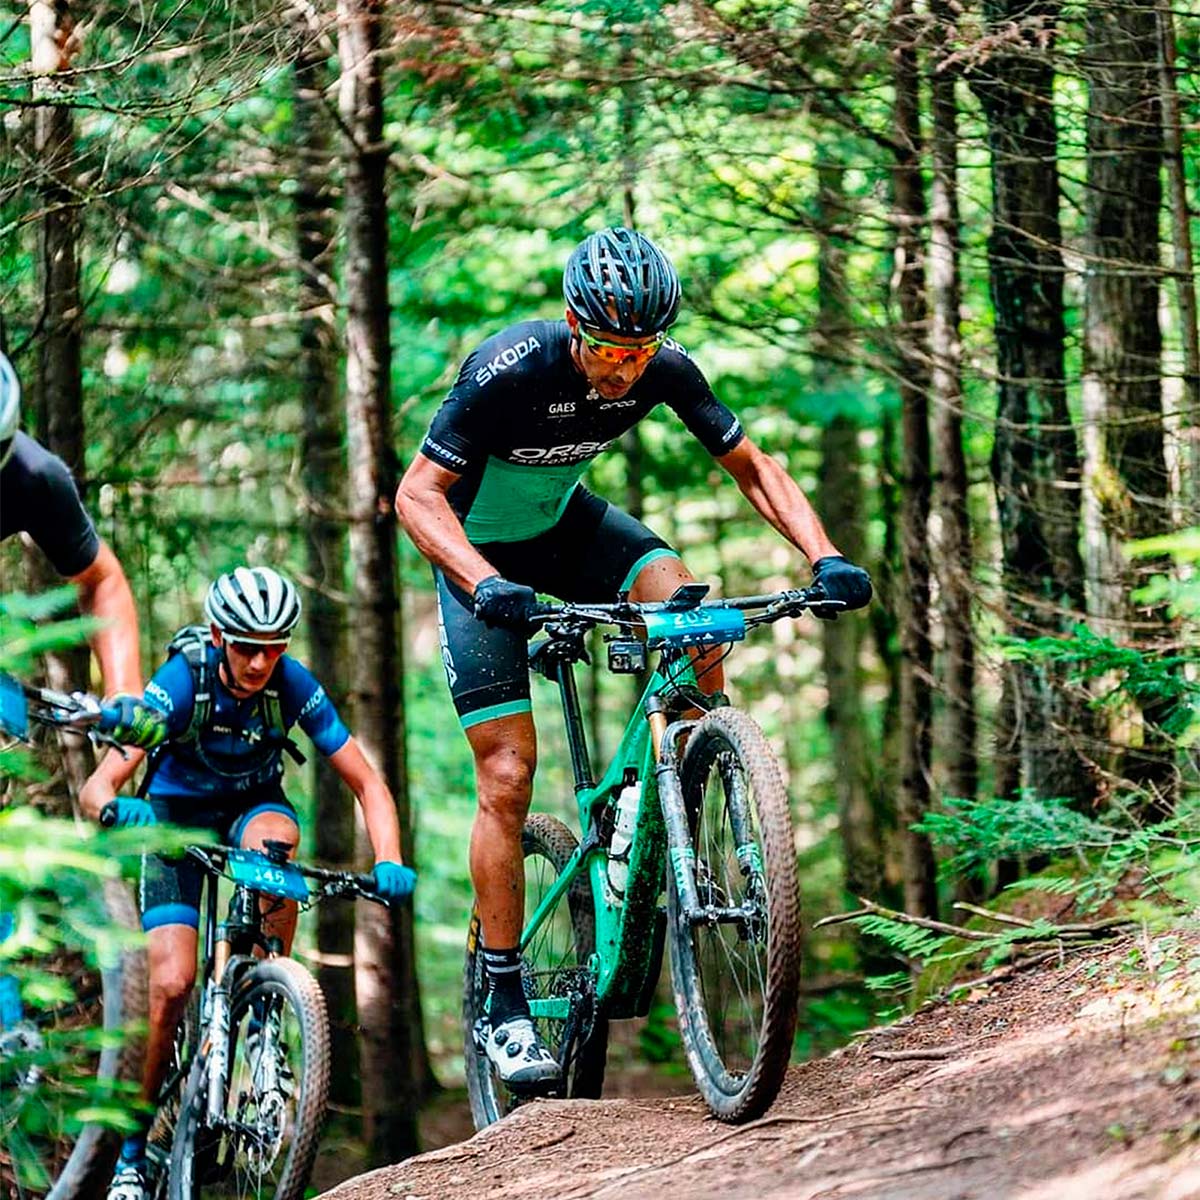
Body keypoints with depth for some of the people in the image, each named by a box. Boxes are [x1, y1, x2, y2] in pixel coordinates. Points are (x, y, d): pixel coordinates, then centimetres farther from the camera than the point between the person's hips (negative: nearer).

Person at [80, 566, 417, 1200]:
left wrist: (389, 861, -36)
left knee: (273, 840, -37)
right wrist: (117, 807, -58)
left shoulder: (292, 685, -24)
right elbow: (98, 785, -34)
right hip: (175, 814, -2)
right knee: (172, 985, -16)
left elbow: (365, 781, -20)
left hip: (251, 804, 2)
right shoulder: (180, 683, -29)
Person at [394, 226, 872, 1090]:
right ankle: (505, 1009, -3)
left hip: (565, 522, 4)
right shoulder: (512, 371, -33)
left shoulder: (665, 370, -21)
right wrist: (484, 583, -49)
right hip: (482, 548, -4)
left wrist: (824, 554, -27)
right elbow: (419, 493, -32)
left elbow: (752, 467, -11)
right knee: (507, 775, -10)